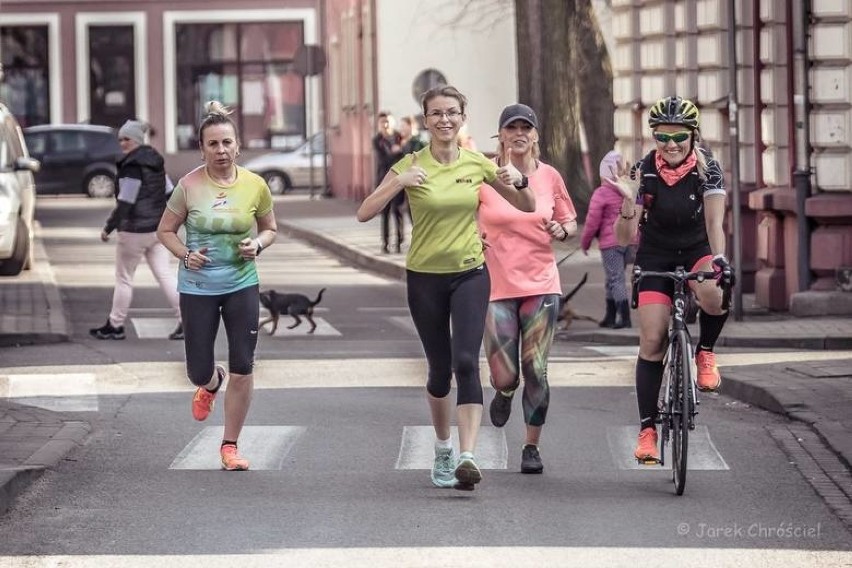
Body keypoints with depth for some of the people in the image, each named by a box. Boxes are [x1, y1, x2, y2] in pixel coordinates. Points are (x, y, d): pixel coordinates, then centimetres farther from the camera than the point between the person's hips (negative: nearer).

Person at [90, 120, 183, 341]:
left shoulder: (132, 167, -16)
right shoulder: (156, 162, 11)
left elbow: (125, 202, -19)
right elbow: (169, 193, 17)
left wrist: (108, 228, -12)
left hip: (135, 230, -8)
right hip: (158, 229, 8)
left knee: (124, 278, 5)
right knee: (165, 275, 5)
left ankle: (115, 325, 14)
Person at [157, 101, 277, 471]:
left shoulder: (255, 186, -6)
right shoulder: (189, 186, -11)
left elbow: (270, 229, 10)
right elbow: (165, 230, 1)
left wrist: (258, 244, -12)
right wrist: (185, 254, -17)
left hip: (242, 284, 1)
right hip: (197, 286, -1)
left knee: (243, 368, -2)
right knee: (198, 371, 4)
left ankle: (230, 446, 14)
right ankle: (211, 383, 44)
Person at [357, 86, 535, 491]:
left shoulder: (477, 164, 1)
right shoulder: (411, 165, -5)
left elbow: (527, 207, 9)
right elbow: (364, 213, -10)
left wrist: (519, 181, -12)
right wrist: (399, 182, -24)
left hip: (470, 275, 0)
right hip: (425, 277, 0)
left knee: (466, 362, -17)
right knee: (440, 369, 9)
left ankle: (467, 457, -23)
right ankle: (443, 450, 31)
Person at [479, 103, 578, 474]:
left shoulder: (549, 176, 3)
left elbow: (571, 222, 15)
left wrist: (561, 230, -7)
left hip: (541, 284, 1)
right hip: (497, 286, -1)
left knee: (536, 370, -1)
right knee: (504, 375, -6)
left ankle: (532, 446, 13)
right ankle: (504, 391, 32)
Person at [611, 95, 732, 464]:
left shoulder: (706, 168, -17)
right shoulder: (645, 171, -16)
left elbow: (714, 221, -25)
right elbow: (624, 237, -17)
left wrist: (719, 259, -43)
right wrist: (629, 201, -35)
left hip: (697, 251, -1)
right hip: (656, 257, 1)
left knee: (715, 295, -35)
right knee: (652, 341, -9)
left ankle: (705, 352, -4)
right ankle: (647, 430, -2)